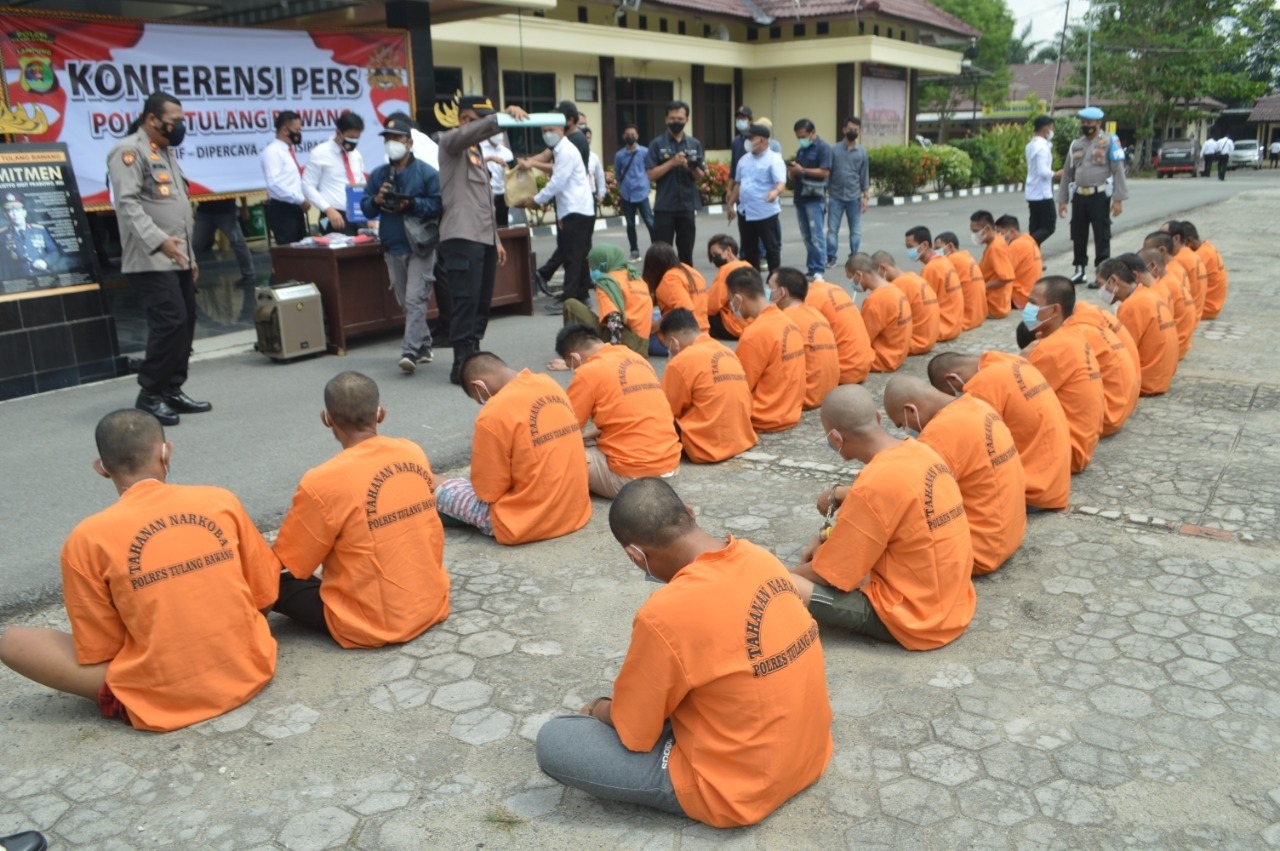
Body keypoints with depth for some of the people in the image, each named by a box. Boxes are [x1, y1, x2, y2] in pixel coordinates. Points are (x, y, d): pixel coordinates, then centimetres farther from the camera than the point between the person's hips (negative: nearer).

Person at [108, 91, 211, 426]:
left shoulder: (165, 153, 22)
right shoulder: (129, 151, -8)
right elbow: (127, 203, -19)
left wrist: (190, 254, 22)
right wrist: (159, 241, -30)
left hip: (177, 258, 9)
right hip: (151, 260, -9)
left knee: (185, 323, 8)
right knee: (169, 322, -14)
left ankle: (171, 391, 16)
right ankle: (150, 395, -3)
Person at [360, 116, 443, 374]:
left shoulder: (426, 172, -3)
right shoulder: (378, 174, 11)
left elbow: (439, 205, -11)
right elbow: (366, 208, 11)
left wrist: (410, 204, -20)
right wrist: (377, 200, -10)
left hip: (420, 246, -6)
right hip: (392, 248, 6)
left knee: (415, 300, -12)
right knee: (405, 303, 13)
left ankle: (410, 351, -15)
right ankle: (424, 346, 25)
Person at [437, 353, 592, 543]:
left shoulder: (494, 412, -16)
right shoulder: (550, 385, 5)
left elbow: (488, 490, -9)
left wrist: (479, 449, 8)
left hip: (530, 523, -7)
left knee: (442, 489, 8)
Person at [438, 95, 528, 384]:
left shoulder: (476, 151, 26)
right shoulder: (450, 142, 1)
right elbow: (473, 131, -25)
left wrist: (496, 238, 22)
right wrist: (504, 116, -35)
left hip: (484, 238, 9)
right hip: (461, 238, -9)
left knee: (482, 302, 8)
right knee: (466, 300, -12)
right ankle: (461, 363, -9)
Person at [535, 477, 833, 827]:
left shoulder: (665, 614, -28)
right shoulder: (760, 557, -6)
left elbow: (633, 731, -12)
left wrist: (598, 709, 10)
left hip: (738, 788, -8)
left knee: (552, 741, -6)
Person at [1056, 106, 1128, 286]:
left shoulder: (1109, 142, -1)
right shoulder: (1076, 144, 14)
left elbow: (1118, 171, -6)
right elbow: (1067, 173, 18)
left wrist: (1118, 199, -12)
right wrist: (1062, 200, 13)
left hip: (1099, 196, -5)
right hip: (1079, 196, 5)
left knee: (1102, 237, -2)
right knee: (1078, 236, 10)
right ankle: (1079, 270, 23)